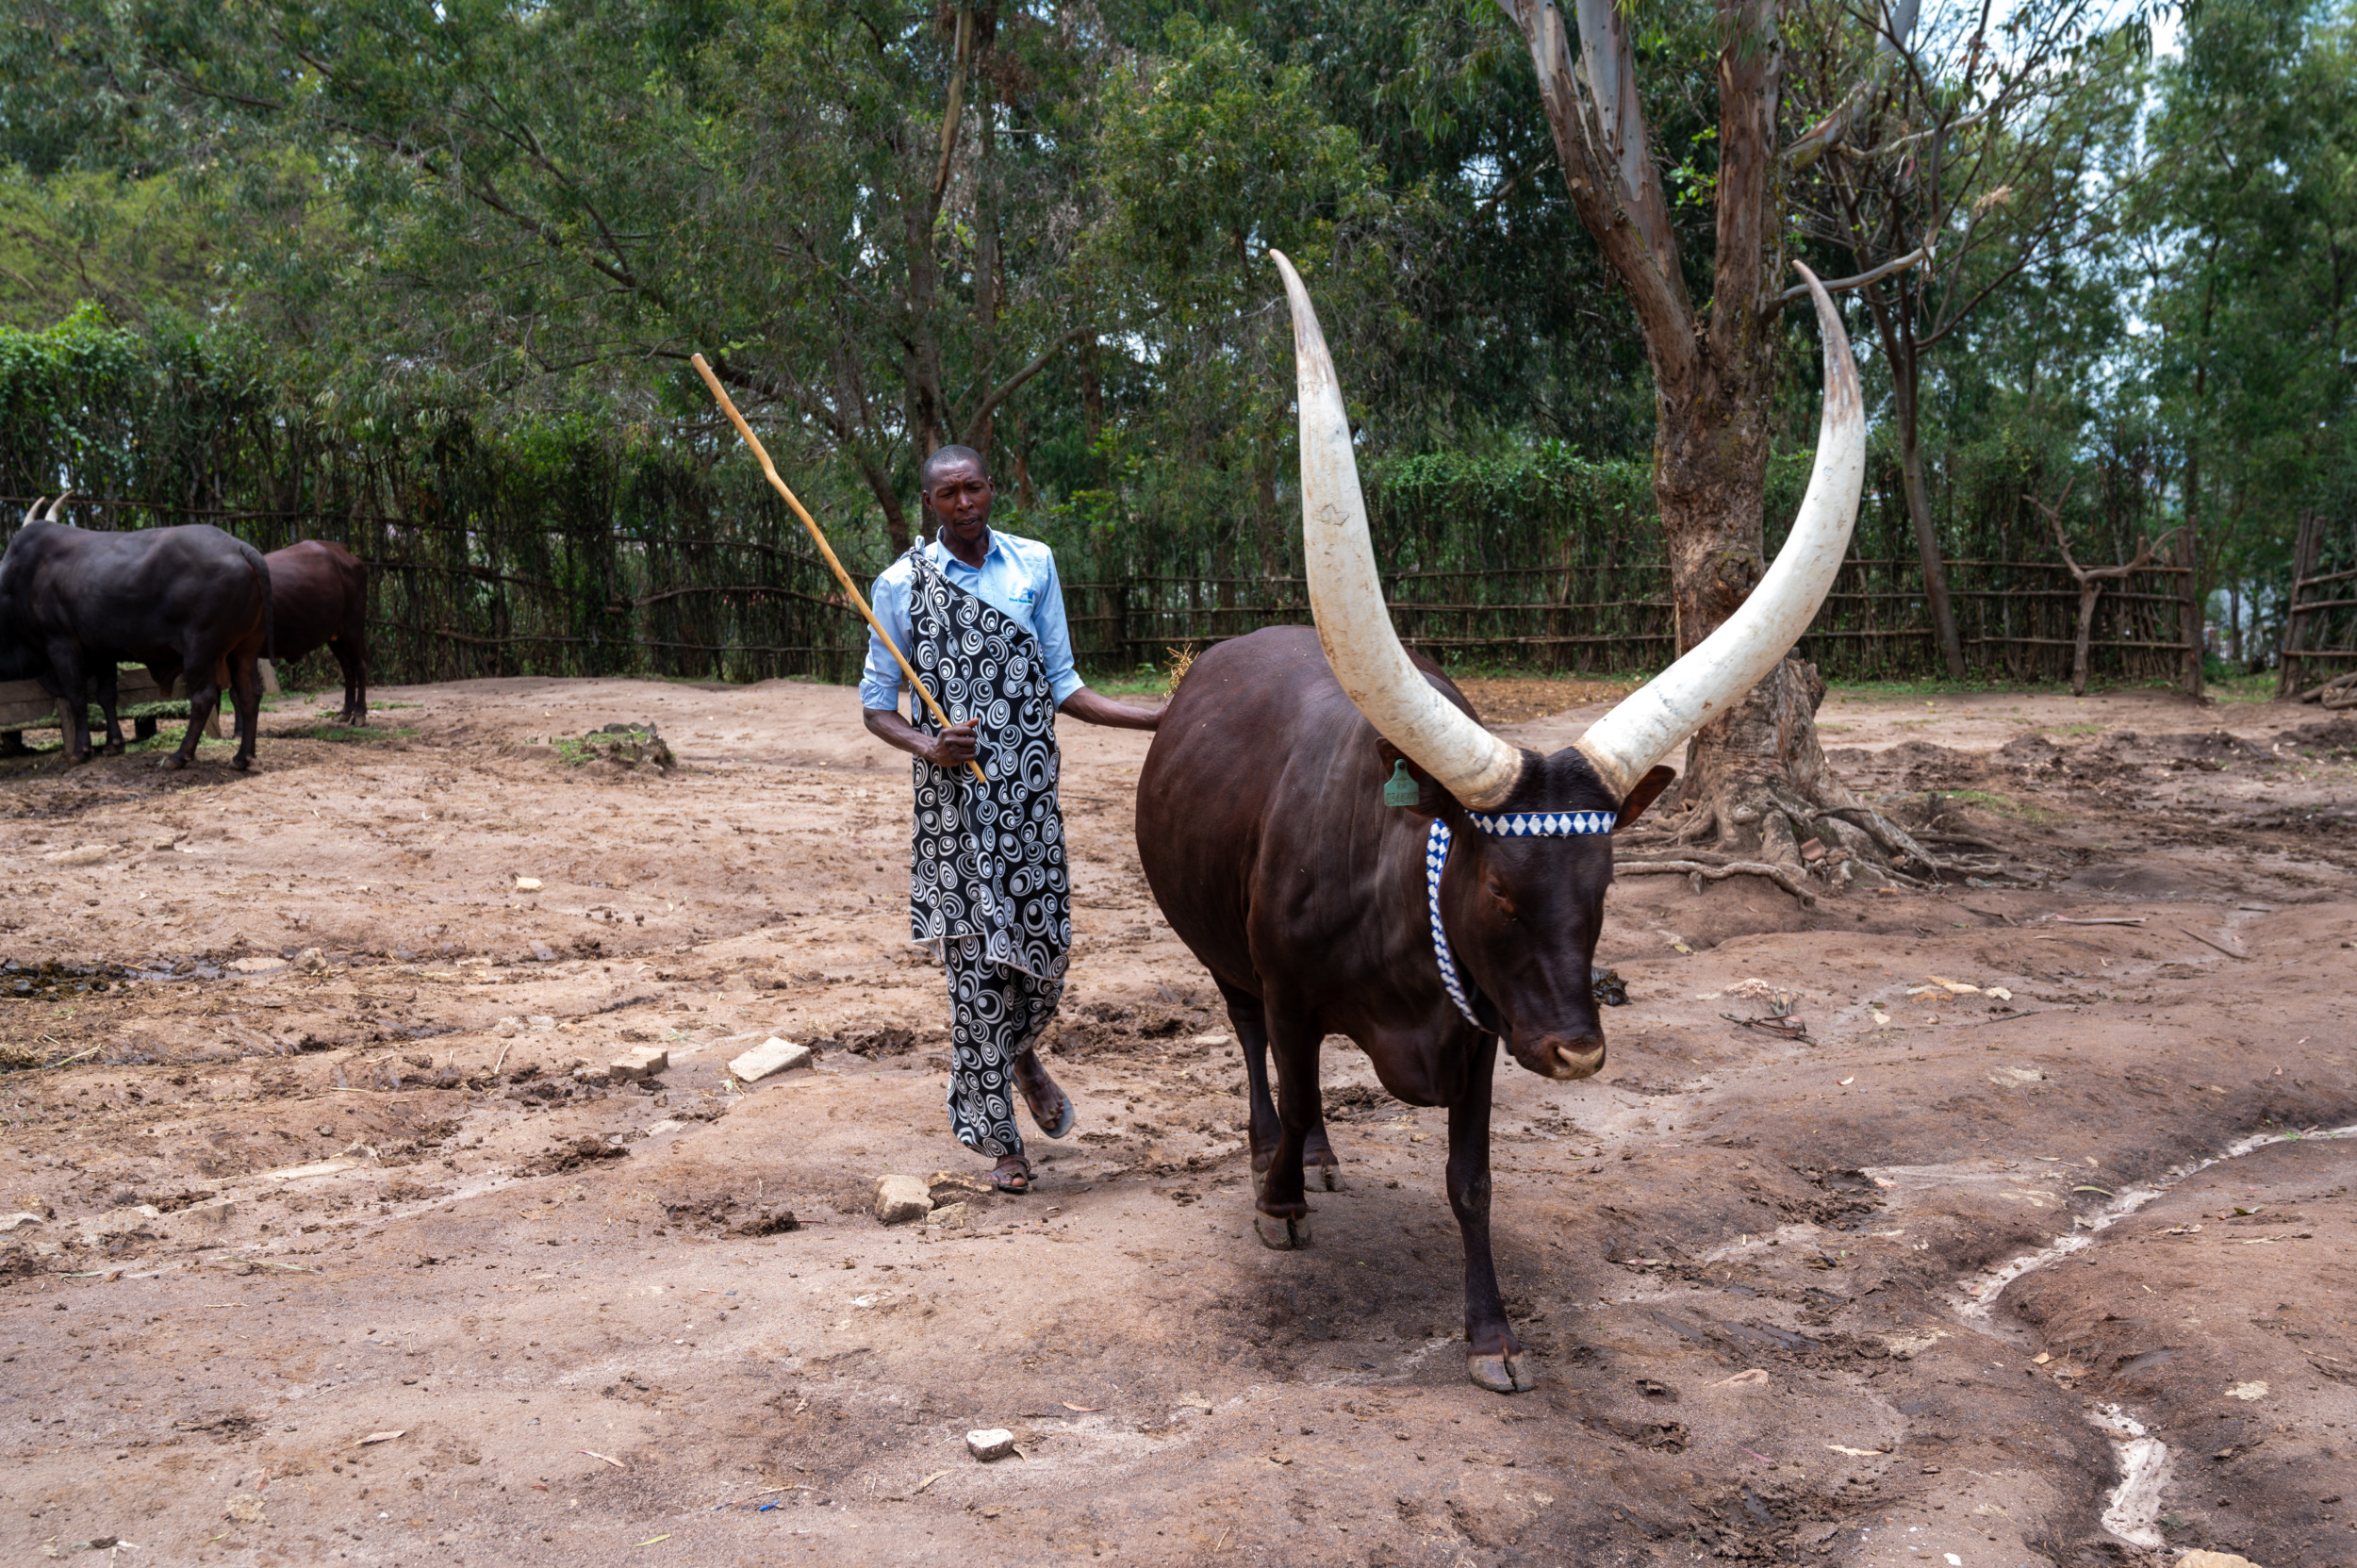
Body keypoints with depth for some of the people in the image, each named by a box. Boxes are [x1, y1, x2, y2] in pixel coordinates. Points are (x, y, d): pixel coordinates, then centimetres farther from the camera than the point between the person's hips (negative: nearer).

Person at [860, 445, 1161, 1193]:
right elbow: (877, 704, 4)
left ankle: (1022, 1055, 39)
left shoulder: (1035, 565, 8)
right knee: (976, 964, -1)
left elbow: (1061, 685, 11)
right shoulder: (901, 584, 0)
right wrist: (928, 747, -17)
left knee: (1045, 951, 3)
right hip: (955, 801, -2)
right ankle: (1000, 1143, 13)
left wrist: (1162, 716, 0)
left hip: (1030, 794, 2)